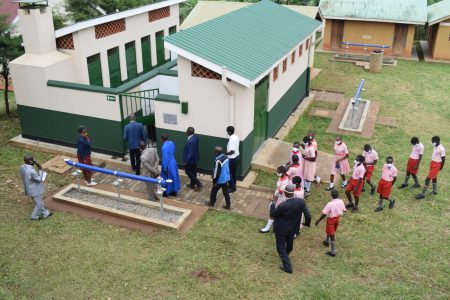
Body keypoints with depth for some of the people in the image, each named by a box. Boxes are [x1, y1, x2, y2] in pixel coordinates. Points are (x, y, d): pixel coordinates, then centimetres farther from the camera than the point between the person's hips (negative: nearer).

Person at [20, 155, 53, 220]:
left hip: (29, 189, 9)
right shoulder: (31, 171, -35)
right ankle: (34, 216, 32)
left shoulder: (22, 167, -8)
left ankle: (45, 213, 42)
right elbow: (39, 179, -21)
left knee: (40, 202, 26)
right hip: (35, 190, -9)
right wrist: (40, 170, -12)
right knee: (39, 204, 16)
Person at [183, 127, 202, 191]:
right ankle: (192, 184, 35)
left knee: (188, 171, 10)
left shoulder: (191, 141, -34)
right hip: (195, 158, 9)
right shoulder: (196, 136, -5)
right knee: (193, 172, 20)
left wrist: (186, 161, -17)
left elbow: (190, 153, -28)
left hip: (191, 159, -9)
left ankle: (198, 183, 8)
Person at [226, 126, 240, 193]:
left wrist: (226, 154, -17)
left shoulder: (231, 139, -28)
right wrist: (228, 151, 16)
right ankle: (233, 185, 35)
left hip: (232, 158, -10)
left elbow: (232, 151, -32)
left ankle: (232, 187, 12)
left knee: (229, 172, 4)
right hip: (236, 156, 10)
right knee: (233, 172, 22)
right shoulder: (236, 136, 2)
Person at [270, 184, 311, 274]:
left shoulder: (282, 206, -36)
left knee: (281, 247, 16)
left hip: (281, 229, -5)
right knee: (289, 244, 31)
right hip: (293, 228, 6)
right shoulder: (301, 202, -24)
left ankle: (287, 267, 18)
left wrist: (272, 204, -1)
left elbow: (272, 215, -18)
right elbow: (308, 216, -16)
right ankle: (285, 255, 59)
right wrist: (307, 223, 6)